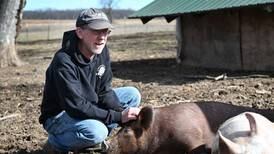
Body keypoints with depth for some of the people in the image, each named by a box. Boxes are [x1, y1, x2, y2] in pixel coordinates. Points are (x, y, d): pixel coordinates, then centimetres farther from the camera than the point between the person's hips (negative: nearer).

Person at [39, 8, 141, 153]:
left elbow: (104, 91, -3)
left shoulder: (102, 51, -7)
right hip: (59, 115, -8)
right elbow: (76, 108, -33)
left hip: (88, 107, 8)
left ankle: (98, 137, 4)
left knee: (132, 94, 0)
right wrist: (118, 117, -32)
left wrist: (122, 112, -22)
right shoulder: (64, 62, -30)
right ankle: (57, 140, -6)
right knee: (96, 132, -36)